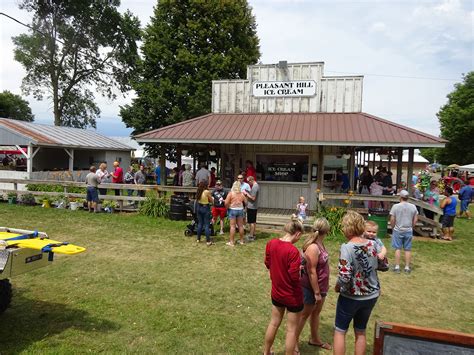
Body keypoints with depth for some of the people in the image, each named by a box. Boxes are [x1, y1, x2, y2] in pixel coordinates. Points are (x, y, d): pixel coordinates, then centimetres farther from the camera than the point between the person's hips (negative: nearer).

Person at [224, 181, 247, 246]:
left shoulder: (230, 193, -10)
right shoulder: (242, 194, 1)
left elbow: (226, 203, -13)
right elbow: (246, 202, 5)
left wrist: (227, 207, 5)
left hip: (232, 210, -3)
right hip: (240, 210, 3)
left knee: (232, 226, 0)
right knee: (240, 225, 13)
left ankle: (231, 242, 2)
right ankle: (242, 240, 23)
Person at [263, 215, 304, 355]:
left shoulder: (271, 243, -9)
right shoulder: (293, 251, -29)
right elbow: (295, 277, -24)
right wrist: (298, 267, -6)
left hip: (276, 292, 7)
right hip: (293, 296, -6)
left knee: (274, 323, 25)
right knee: (292, 330, 13)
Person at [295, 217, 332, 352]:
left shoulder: (320, 243, -1)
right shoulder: (313, 247, -29)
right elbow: (311, 272, -26)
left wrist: (323, 288, 17)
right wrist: (316, 292, -19)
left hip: (320, 286, 8)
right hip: (311, 287, -8)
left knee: (316, 312, 23)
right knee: (304, 314, 9)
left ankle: (315, 339, 43)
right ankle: (294, 342, 27)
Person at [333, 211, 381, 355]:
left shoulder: (347, 248, -24)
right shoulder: (373, 244, -7)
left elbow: (344, 277, -29)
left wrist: (337, 286, -9)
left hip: (351, 297, -5)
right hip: (371, 296, 5)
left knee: (340, 331, 13)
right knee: (361, 332, 22)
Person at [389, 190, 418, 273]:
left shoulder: (395, 206, -10)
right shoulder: (413, 207, -1)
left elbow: (392, 220, -8)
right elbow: (415, 220, 3)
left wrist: (393, 228, 7)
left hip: (398, 230, -2)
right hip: (409, 231, 2)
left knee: (398, 249, 5)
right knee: (408, 249, 9)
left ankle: (397, 267, 9)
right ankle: (407, 267, 15)